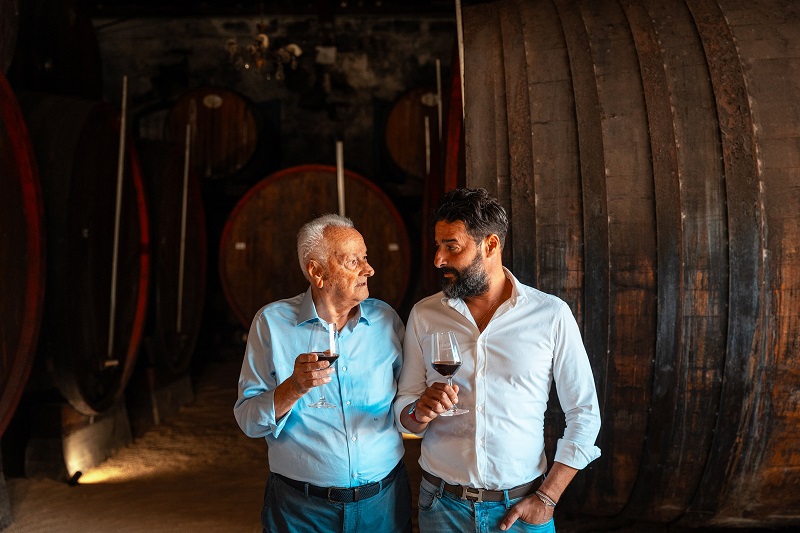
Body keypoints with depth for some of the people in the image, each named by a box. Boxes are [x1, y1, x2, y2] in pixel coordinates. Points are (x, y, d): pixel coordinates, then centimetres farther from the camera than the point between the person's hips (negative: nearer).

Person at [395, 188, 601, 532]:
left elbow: (584, 414, -3)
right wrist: (419, 412, -18)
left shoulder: (551, 314, -8)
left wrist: (546, 498, -7)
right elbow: (403, 412, 4)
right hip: (442, 504, 2)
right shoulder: (423, 315, -2)